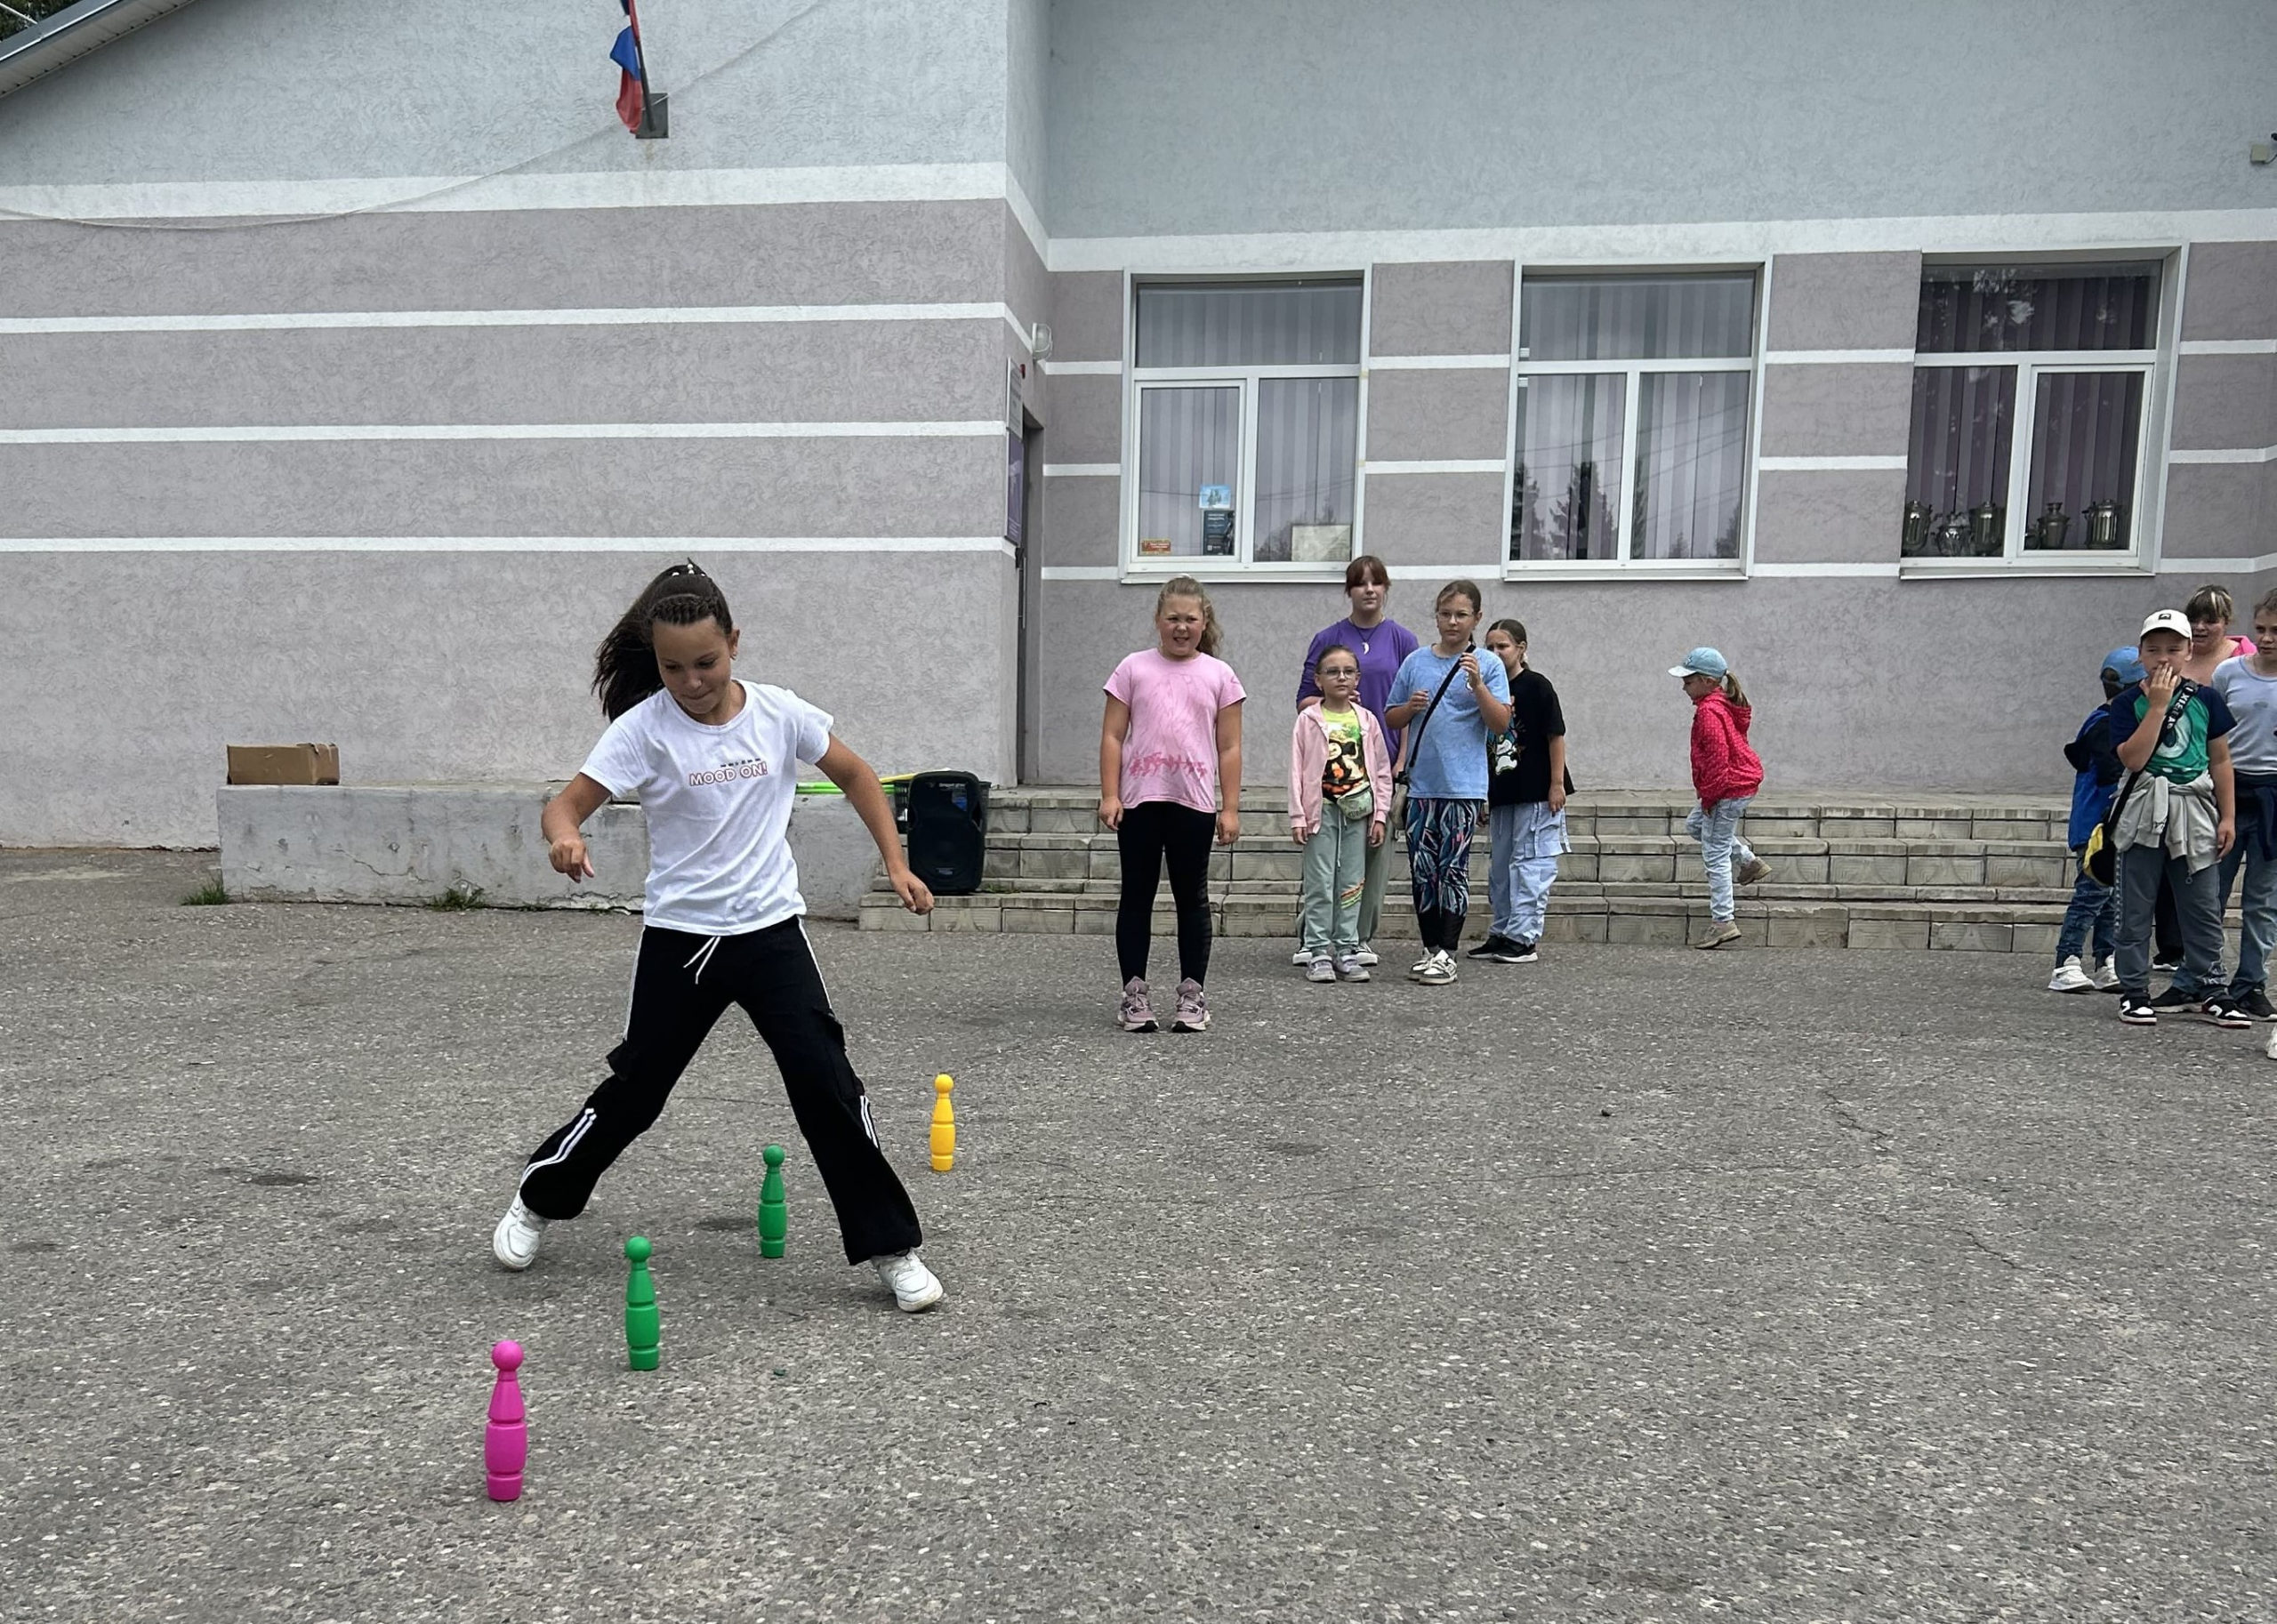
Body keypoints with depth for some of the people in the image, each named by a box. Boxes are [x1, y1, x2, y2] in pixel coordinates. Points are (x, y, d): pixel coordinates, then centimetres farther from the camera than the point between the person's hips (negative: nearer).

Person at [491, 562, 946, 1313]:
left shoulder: (778, 712, -4)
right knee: (634, 1090, 12)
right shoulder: (643, 728, -10)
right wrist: (565, 837, -38)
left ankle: (891, 1246, 5)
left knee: (827, 1084, -7)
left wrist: (896, 864, 4)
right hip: (679, 938, -1)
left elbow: (855, 775, 9)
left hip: (771, 930, 1)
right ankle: (539, 1200, 39)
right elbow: (565, 804, -14)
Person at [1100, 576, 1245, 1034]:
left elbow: (1229, 748, 5)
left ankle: (1192, 993, 14)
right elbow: (1112, 737, 3)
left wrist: (1230, 808, -1)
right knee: (1137, 896, 5)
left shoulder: (1219, 675, 6)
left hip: (1194, 803, 0)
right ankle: (1134, 992, 12)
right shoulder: (1134, 668, 5)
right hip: (1139, 801, 0)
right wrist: (1109, 795, -6)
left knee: (1192, 898, 7)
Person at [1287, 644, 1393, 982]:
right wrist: (1297, 817, -8)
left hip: (1358, 810, 3)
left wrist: (1380, 814, 3)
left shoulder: (1367, 720, 7)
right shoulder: (1309, 720, 0)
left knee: (1352, 883, 6)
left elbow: (1382, 770, 9)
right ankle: (1318, 952, 4)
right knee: (1320, 884, -2)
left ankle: (1346, 950, 13)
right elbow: (1297, 770, -2)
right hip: (1321, 809, -3)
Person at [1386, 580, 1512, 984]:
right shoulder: (1416, 662, 8)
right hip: (1421, 783, 3)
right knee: (1421, 868, 6)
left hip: (1463, 785, -3)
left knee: (1453, 867, -3)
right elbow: (1391, 720, 13)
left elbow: (1501, 723, -7)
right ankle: (1430, 947, 17)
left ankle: (1448, 953, 3)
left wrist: (1477, 684, -18)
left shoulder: (1488, 665, 1)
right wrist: (1410, 707, -7)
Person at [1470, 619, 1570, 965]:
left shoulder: (1536, 686, -7)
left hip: (1537, 793, -7)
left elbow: (1556, 735, -9)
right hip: (1501, 793, 7)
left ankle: (1525, 938, 0)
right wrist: (1482, 795, 16)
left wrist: (1557, 784, -13)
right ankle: (1501, 934, 22)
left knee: (1529, 864, -4)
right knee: (1500, 866, 12)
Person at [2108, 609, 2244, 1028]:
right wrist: (2158, 705, -16)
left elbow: (2220, 761, 9)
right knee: (2136, 908, 4)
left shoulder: (2206, 699, 5)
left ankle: (2208, 988, 17)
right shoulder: (2128, 702, -2)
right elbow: (2133, 758, -16)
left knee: (2204, 907, 7)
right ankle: (2134, 992, 10)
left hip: (2194, 813, 2)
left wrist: (2227, 816, 5)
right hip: (2145, 813, -2)